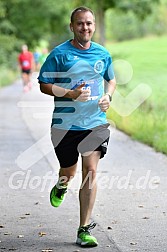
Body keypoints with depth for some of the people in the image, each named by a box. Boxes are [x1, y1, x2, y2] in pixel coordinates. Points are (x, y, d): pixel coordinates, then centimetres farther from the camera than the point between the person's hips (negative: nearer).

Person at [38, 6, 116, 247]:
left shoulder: (103, 54, 5)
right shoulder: (59, 54, -6)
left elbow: (111, 79, 22)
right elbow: (44, 85, -4)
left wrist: (108, 96, 0)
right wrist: (71, 94, -18)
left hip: (95, 122, 1)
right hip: (65, 124, -1)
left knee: (90, 171, -9)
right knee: (69, 171, 12)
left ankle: (84, 230, -3)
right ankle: (61, 187, 52)